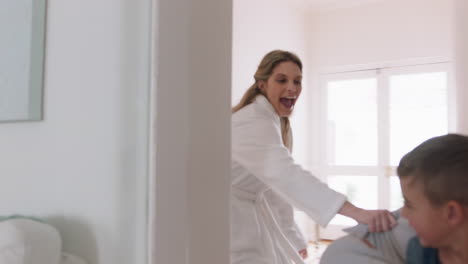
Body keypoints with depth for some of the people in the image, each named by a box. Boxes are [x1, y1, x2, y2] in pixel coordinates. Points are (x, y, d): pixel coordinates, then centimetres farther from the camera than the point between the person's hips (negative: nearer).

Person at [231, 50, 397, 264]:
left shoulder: (280, 124, 7)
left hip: (253, 221, 9)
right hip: (233, 224, -9)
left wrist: (293, 239, 9)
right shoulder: (253, 122, -24)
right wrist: (357, 212, -52)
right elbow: (286, 173, -42)